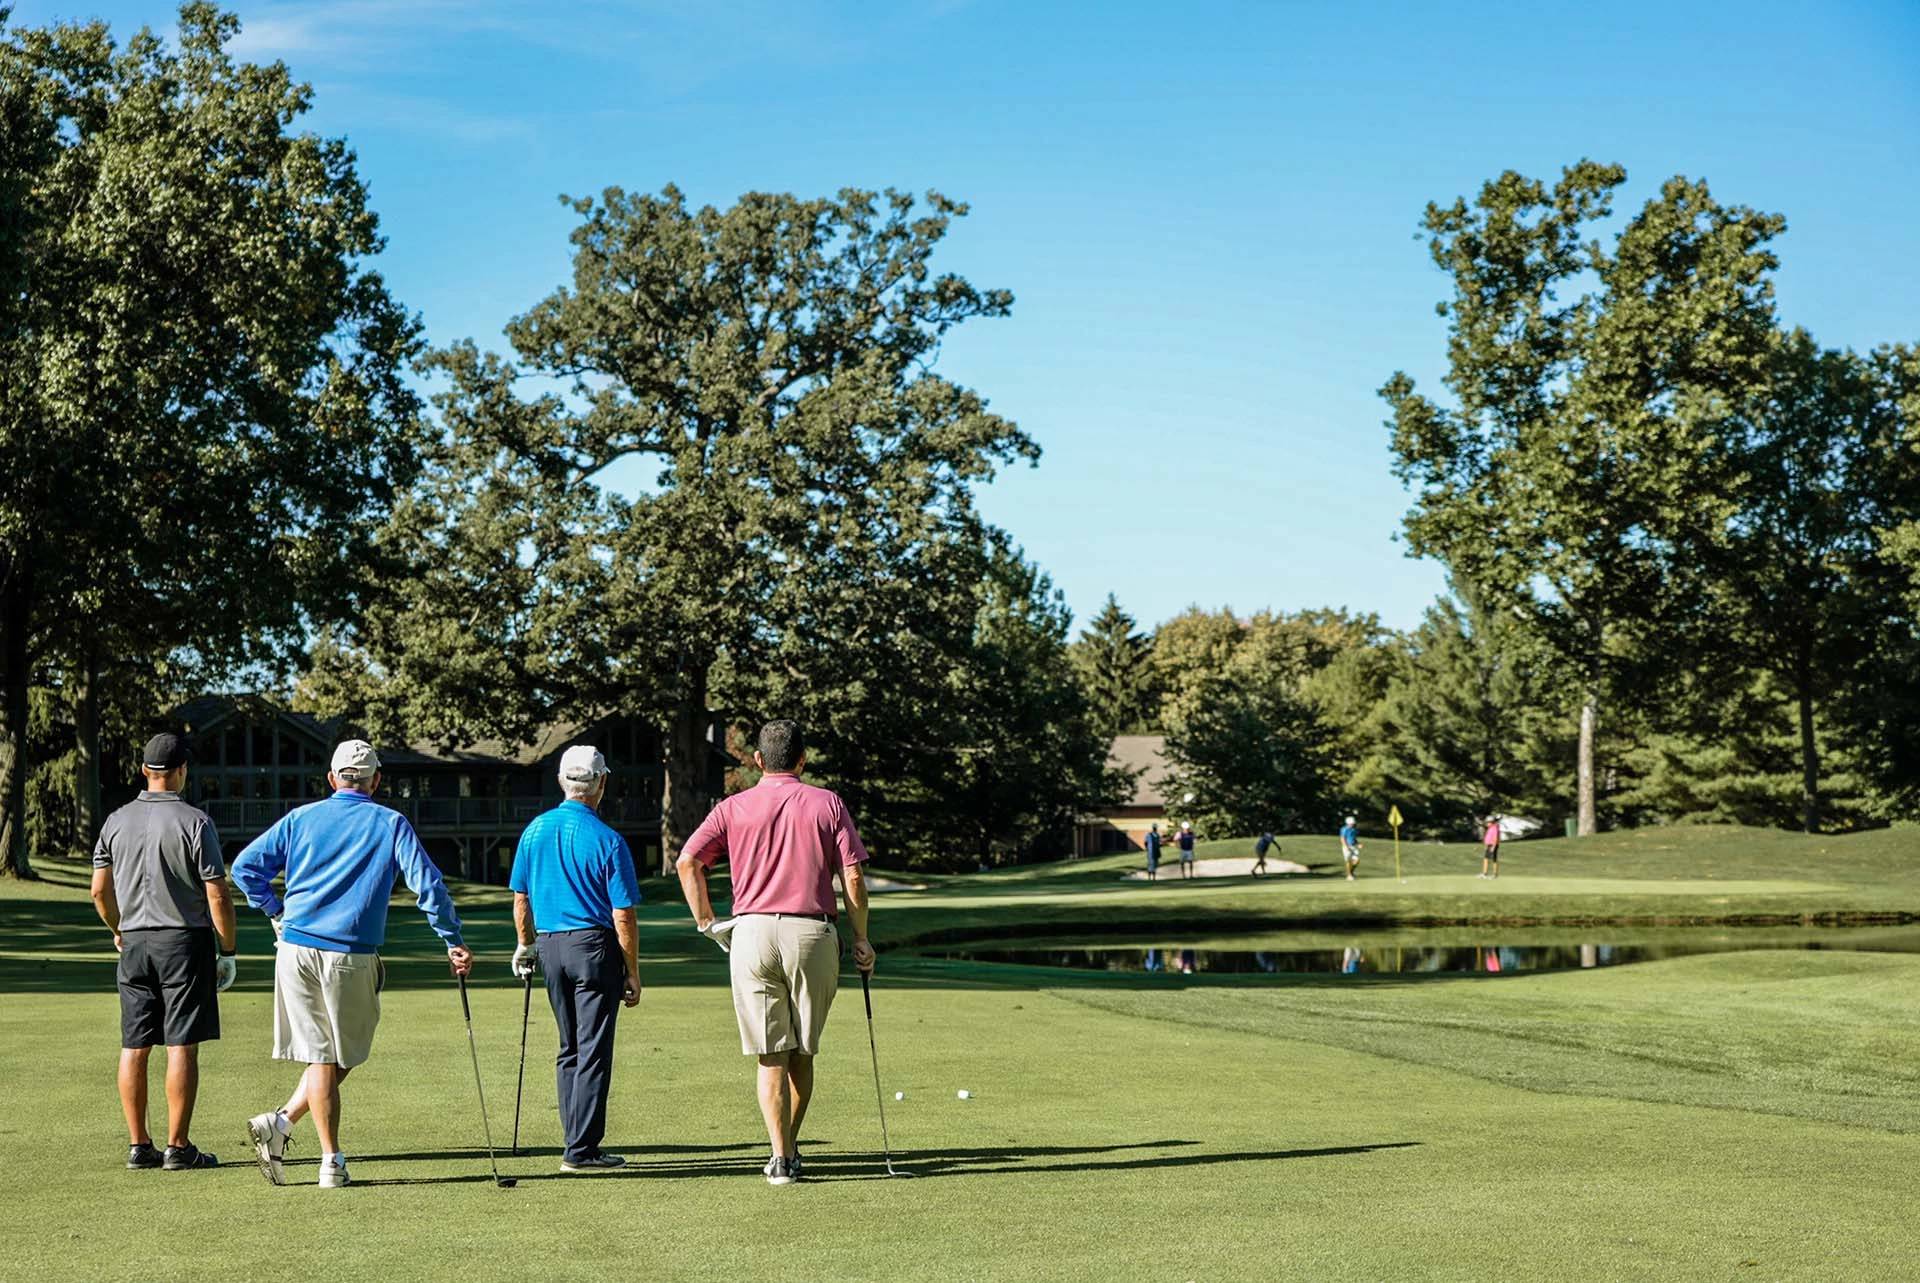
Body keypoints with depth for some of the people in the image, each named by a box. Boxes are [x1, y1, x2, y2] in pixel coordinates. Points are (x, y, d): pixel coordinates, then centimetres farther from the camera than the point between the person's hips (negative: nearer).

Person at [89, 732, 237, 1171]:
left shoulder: (117, 821, 4)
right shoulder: (194, 822, -10)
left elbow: (100, 890, 11)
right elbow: (218, 895, -12)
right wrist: (228, 951, -2)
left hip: (134, 943, 5)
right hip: (185, 940, -5)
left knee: (134, 1047, 8)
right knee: (182, 1046, -2)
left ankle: (138, 1145, 12)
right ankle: (178, 1147, -1)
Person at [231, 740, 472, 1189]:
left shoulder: (300, 818, 11)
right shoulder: (391, 824, 4)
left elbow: (246, 866, 6)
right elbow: (427, 884, -5)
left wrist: (277, 913, 15)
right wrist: (454, 941, 0)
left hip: (297, 948, 3)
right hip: (352, 956, -3)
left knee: (321, 1056, 8)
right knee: (343, 1057, 11)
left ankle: (332, 1162, 3)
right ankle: (283, 1121, -1)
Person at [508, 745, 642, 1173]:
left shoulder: (535, 830, 4)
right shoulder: (608, 840, -12)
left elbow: (520, 897, 11)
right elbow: (623, 917, -11)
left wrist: (526, 944, 26)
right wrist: (632, 973, -3)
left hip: (550, 945, 6)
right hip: (595, 946, -6)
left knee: (569, 1049, 15)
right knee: (594, 1051, -1)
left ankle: (576, 1143, 17)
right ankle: (582, 1150, -2)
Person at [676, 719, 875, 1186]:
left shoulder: (734, 807, 8)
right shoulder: (827, 804, 5)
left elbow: (687, 861, -2)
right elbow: (852, 876, -1)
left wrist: (706, 921, 6)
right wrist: (861, 938, 6)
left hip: (751, 932, 0)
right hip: (812, 933, 0)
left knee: (771, 1056, 3)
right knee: (802, 1052, 15)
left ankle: (780, 1157, -6)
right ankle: (789, 1149, 21)